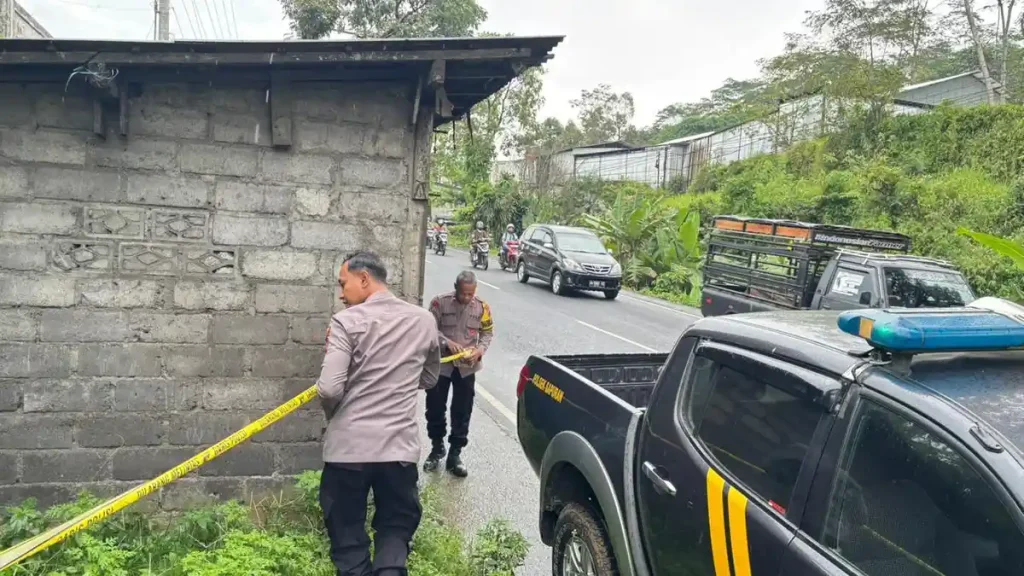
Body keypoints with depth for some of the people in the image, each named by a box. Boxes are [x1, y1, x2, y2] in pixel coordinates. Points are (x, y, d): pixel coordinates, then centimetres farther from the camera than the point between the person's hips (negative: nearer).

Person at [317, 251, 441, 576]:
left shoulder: (347, 322, -9)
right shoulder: (424, 321, 5)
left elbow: (329, 390, -15)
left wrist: (333, 415, 6)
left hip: (348, 446, -3)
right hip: (400, 446, 3)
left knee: (348, 536, 12)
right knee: (396, 529, 17)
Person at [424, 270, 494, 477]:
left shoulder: (482, 307, -3)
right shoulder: (440, 302, -10)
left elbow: (487, 333, 5)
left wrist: (480, 350, -13)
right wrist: (447, 342, -25)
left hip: (467, 367, 1)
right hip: (440, 364, -1)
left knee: (462, 412, 8)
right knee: (435, 408, 10)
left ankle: (455, 454, 21)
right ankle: (437, 448, 31)